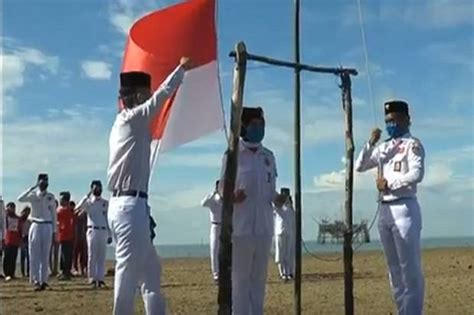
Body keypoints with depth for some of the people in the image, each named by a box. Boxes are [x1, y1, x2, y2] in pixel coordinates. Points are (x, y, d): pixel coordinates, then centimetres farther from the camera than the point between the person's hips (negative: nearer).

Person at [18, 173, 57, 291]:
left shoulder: (51, 197, 7)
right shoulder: (33, 195, 1)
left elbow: (53, 214, 9)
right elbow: (20, 199, -19)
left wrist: (54, 231, 6)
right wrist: (32, 188, -21)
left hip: (47, 226, 1)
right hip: (36, 226, -1)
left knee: (45, 255, 3)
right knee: (35, 255, -4)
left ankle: (43, 280, 7)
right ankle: (36, 280, -3)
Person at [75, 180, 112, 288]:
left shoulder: (106, 203, 13)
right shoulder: (88, 202, 3)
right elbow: (77, 208, -17)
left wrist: (110, 235, 10)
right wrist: (88, 194, -19)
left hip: (103, 231, 3)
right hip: (92, 231, -3)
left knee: (101, 257, 3)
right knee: (92, 256, -3)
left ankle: (100, 278, 6)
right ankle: (92, 278, 2)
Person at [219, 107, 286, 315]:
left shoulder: (268, 156, 12)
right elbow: (222, 186, -3)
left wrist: (277, 198, -5)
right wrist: (232, 196, -24)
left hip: (264, 225, 5)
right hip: (240, 224, -5)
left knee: (259, 276, 11)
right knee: (240, 276, -2)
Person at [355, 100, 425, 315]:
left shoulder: (412, 144, -1)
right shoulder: (383, 147, 18)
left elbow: (417, 174, -15)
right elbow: (359, 167, 12)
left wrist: (390, 184, -10)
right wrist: (370, 143, 1)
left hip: (403, 208, -7)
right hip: (383, 209, 7)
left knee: (410, 266, -7)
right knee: (394, 267, 10)